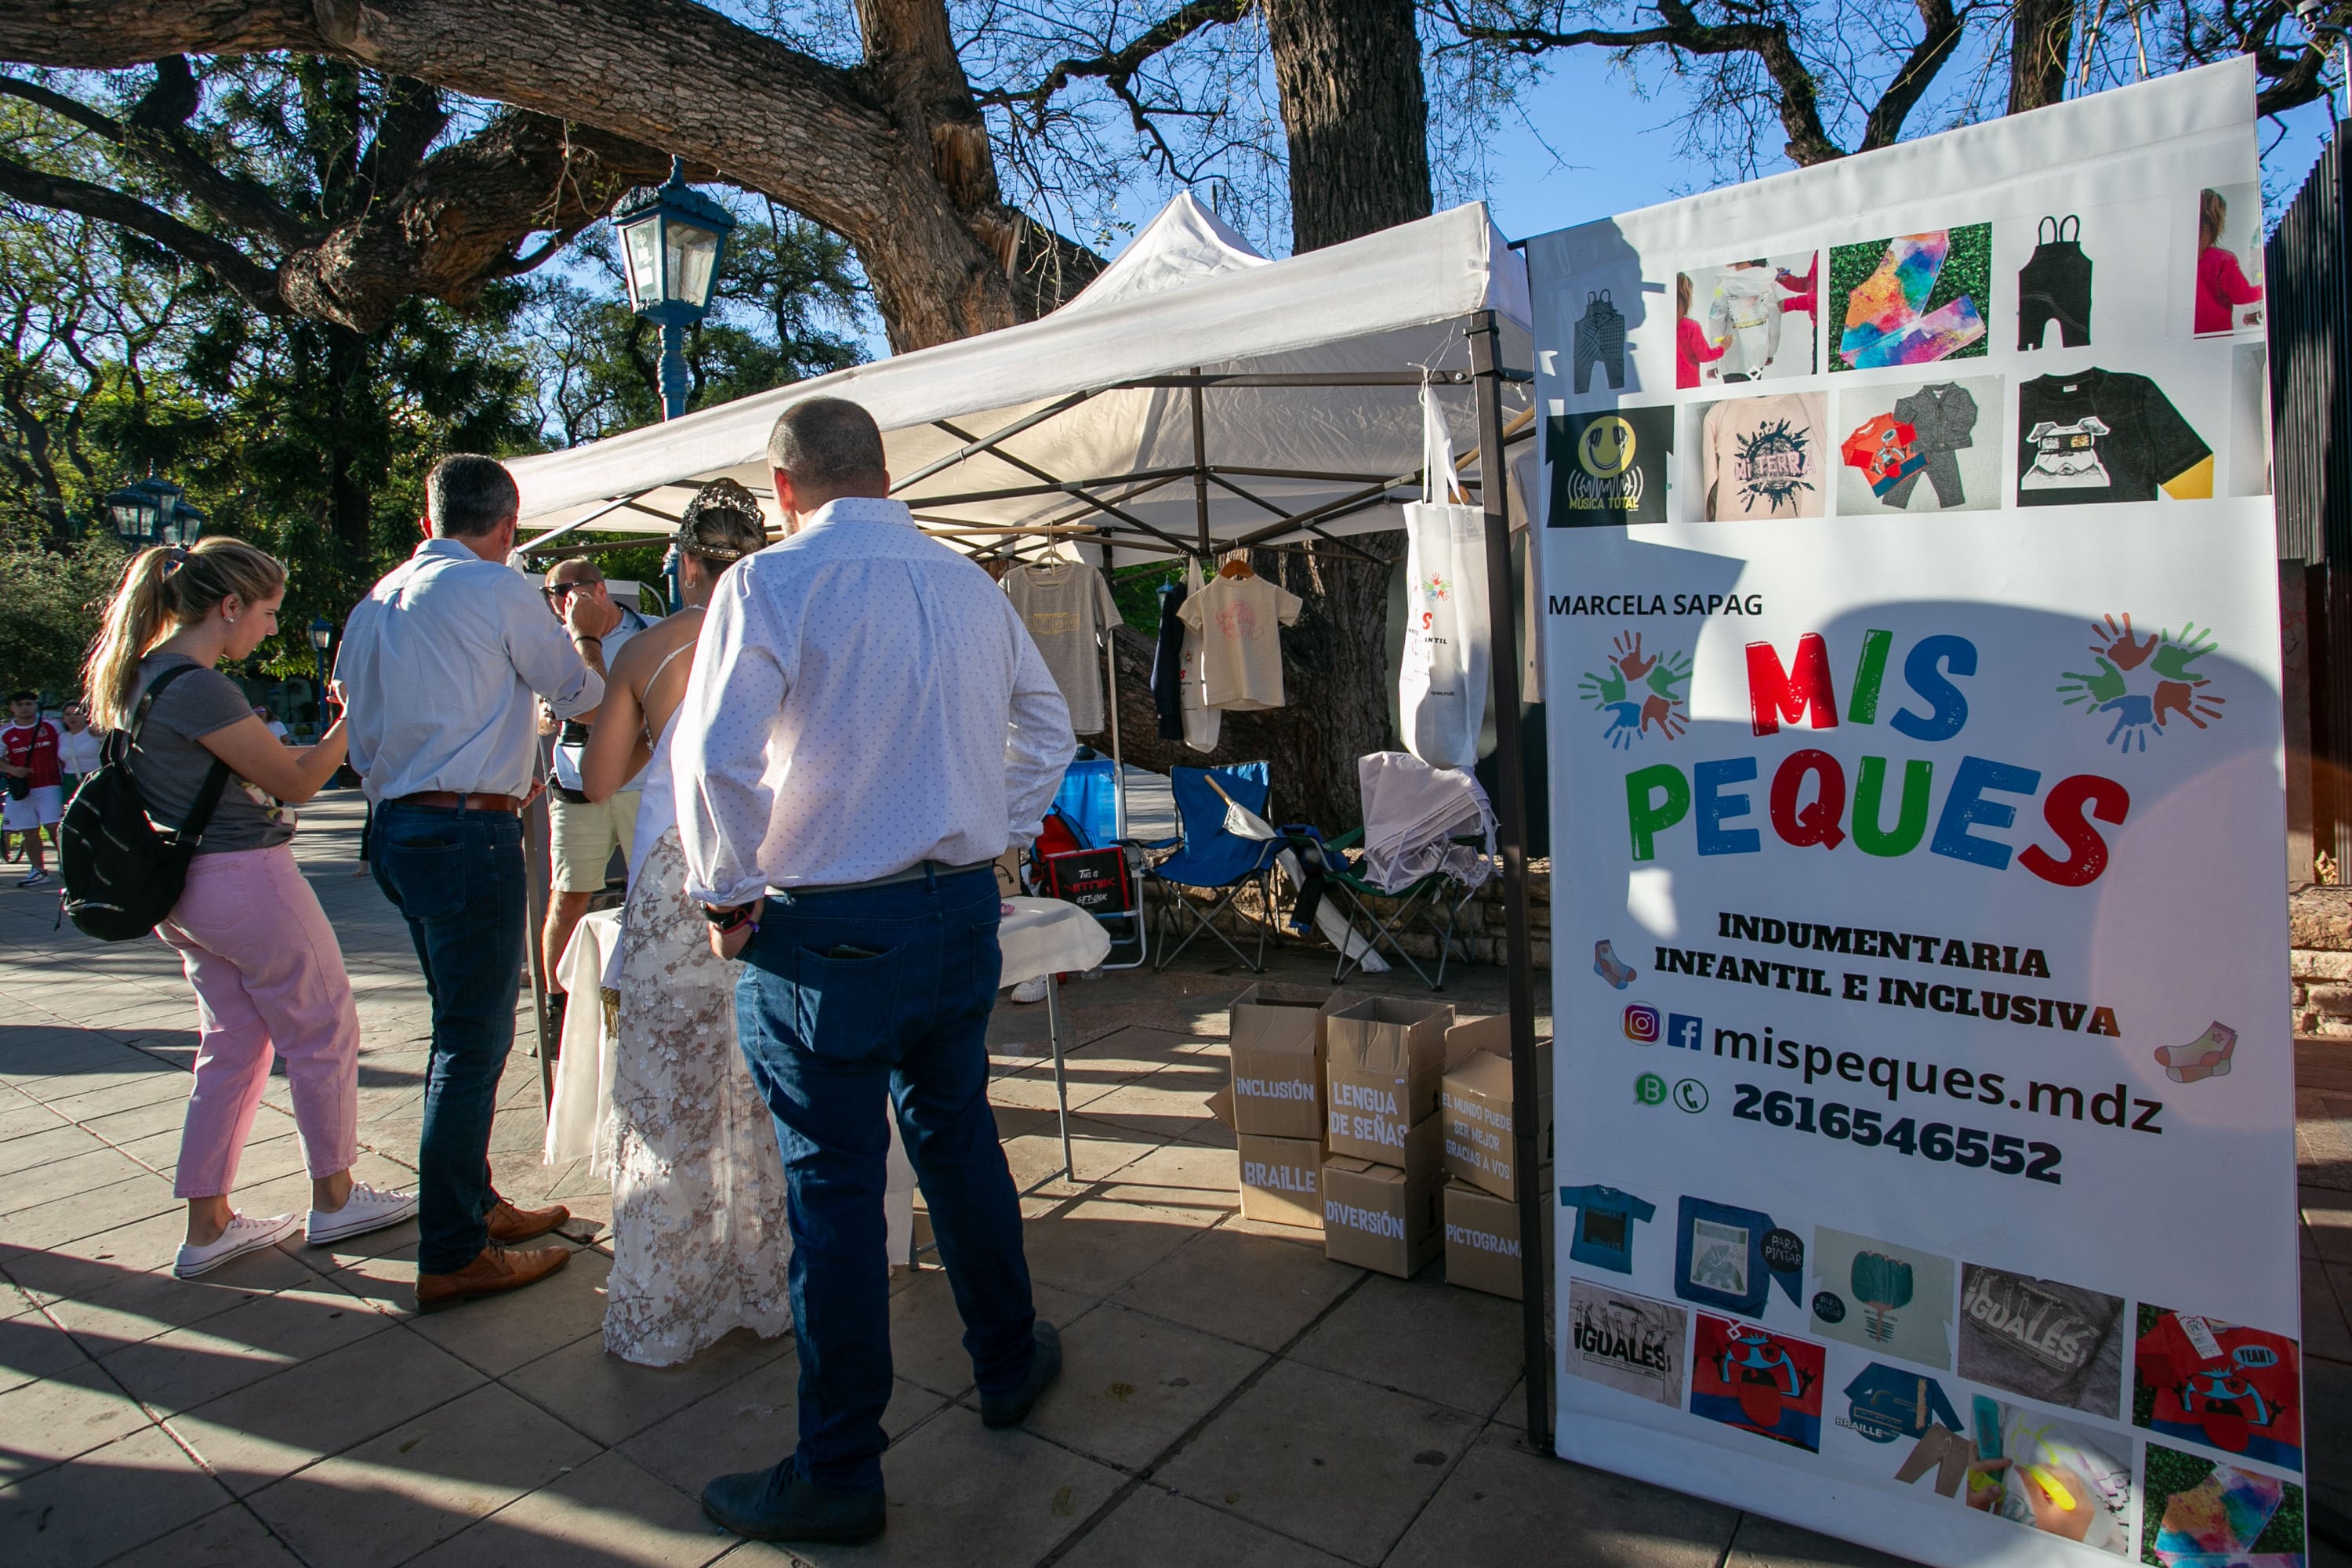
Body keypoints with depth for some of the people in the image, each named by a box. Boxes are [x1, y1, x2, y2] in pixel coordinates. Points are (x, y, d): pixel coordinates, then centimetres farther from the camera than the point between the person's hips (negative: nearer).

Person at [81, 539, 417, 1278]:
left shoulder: (140, 675, 9)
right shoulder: (199, 688, -21)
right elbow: (294, 780, -16)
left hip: (187, 889, 10)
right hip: (244, 879, -10)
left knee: (233, 1045, 16)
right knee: (324, 1031, 6)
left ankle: (208, 1223, 22)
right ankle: (334, 1199, 19)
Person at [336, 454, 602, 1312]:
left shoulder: (374, 604, 14)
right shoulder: (498, 590, -9)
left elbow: (362, 735, 20)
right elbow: (577, 693, 1)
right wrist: (581, 634, 22)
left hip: (396, 825, 9)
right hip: (470, 831, -9)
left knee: (462, 1027, 18)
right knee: (474, 1039, -2)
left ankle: (474, 1203, 31)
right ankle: (451, 1256, 6)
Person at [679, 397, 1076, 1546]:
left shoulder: (769, 585, -10)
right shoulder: (969, 582, 7)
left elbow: (713, 757, -19)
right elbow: (1048, 729, 15)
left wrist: (726, 895, -6)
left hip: (827, 928, -5)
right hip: (962, 907, 6)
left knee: (835, 1185, 5)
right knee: (957, 1135, 21)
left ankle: (838, 1474, 21)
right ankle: (1008, 1365, 39)